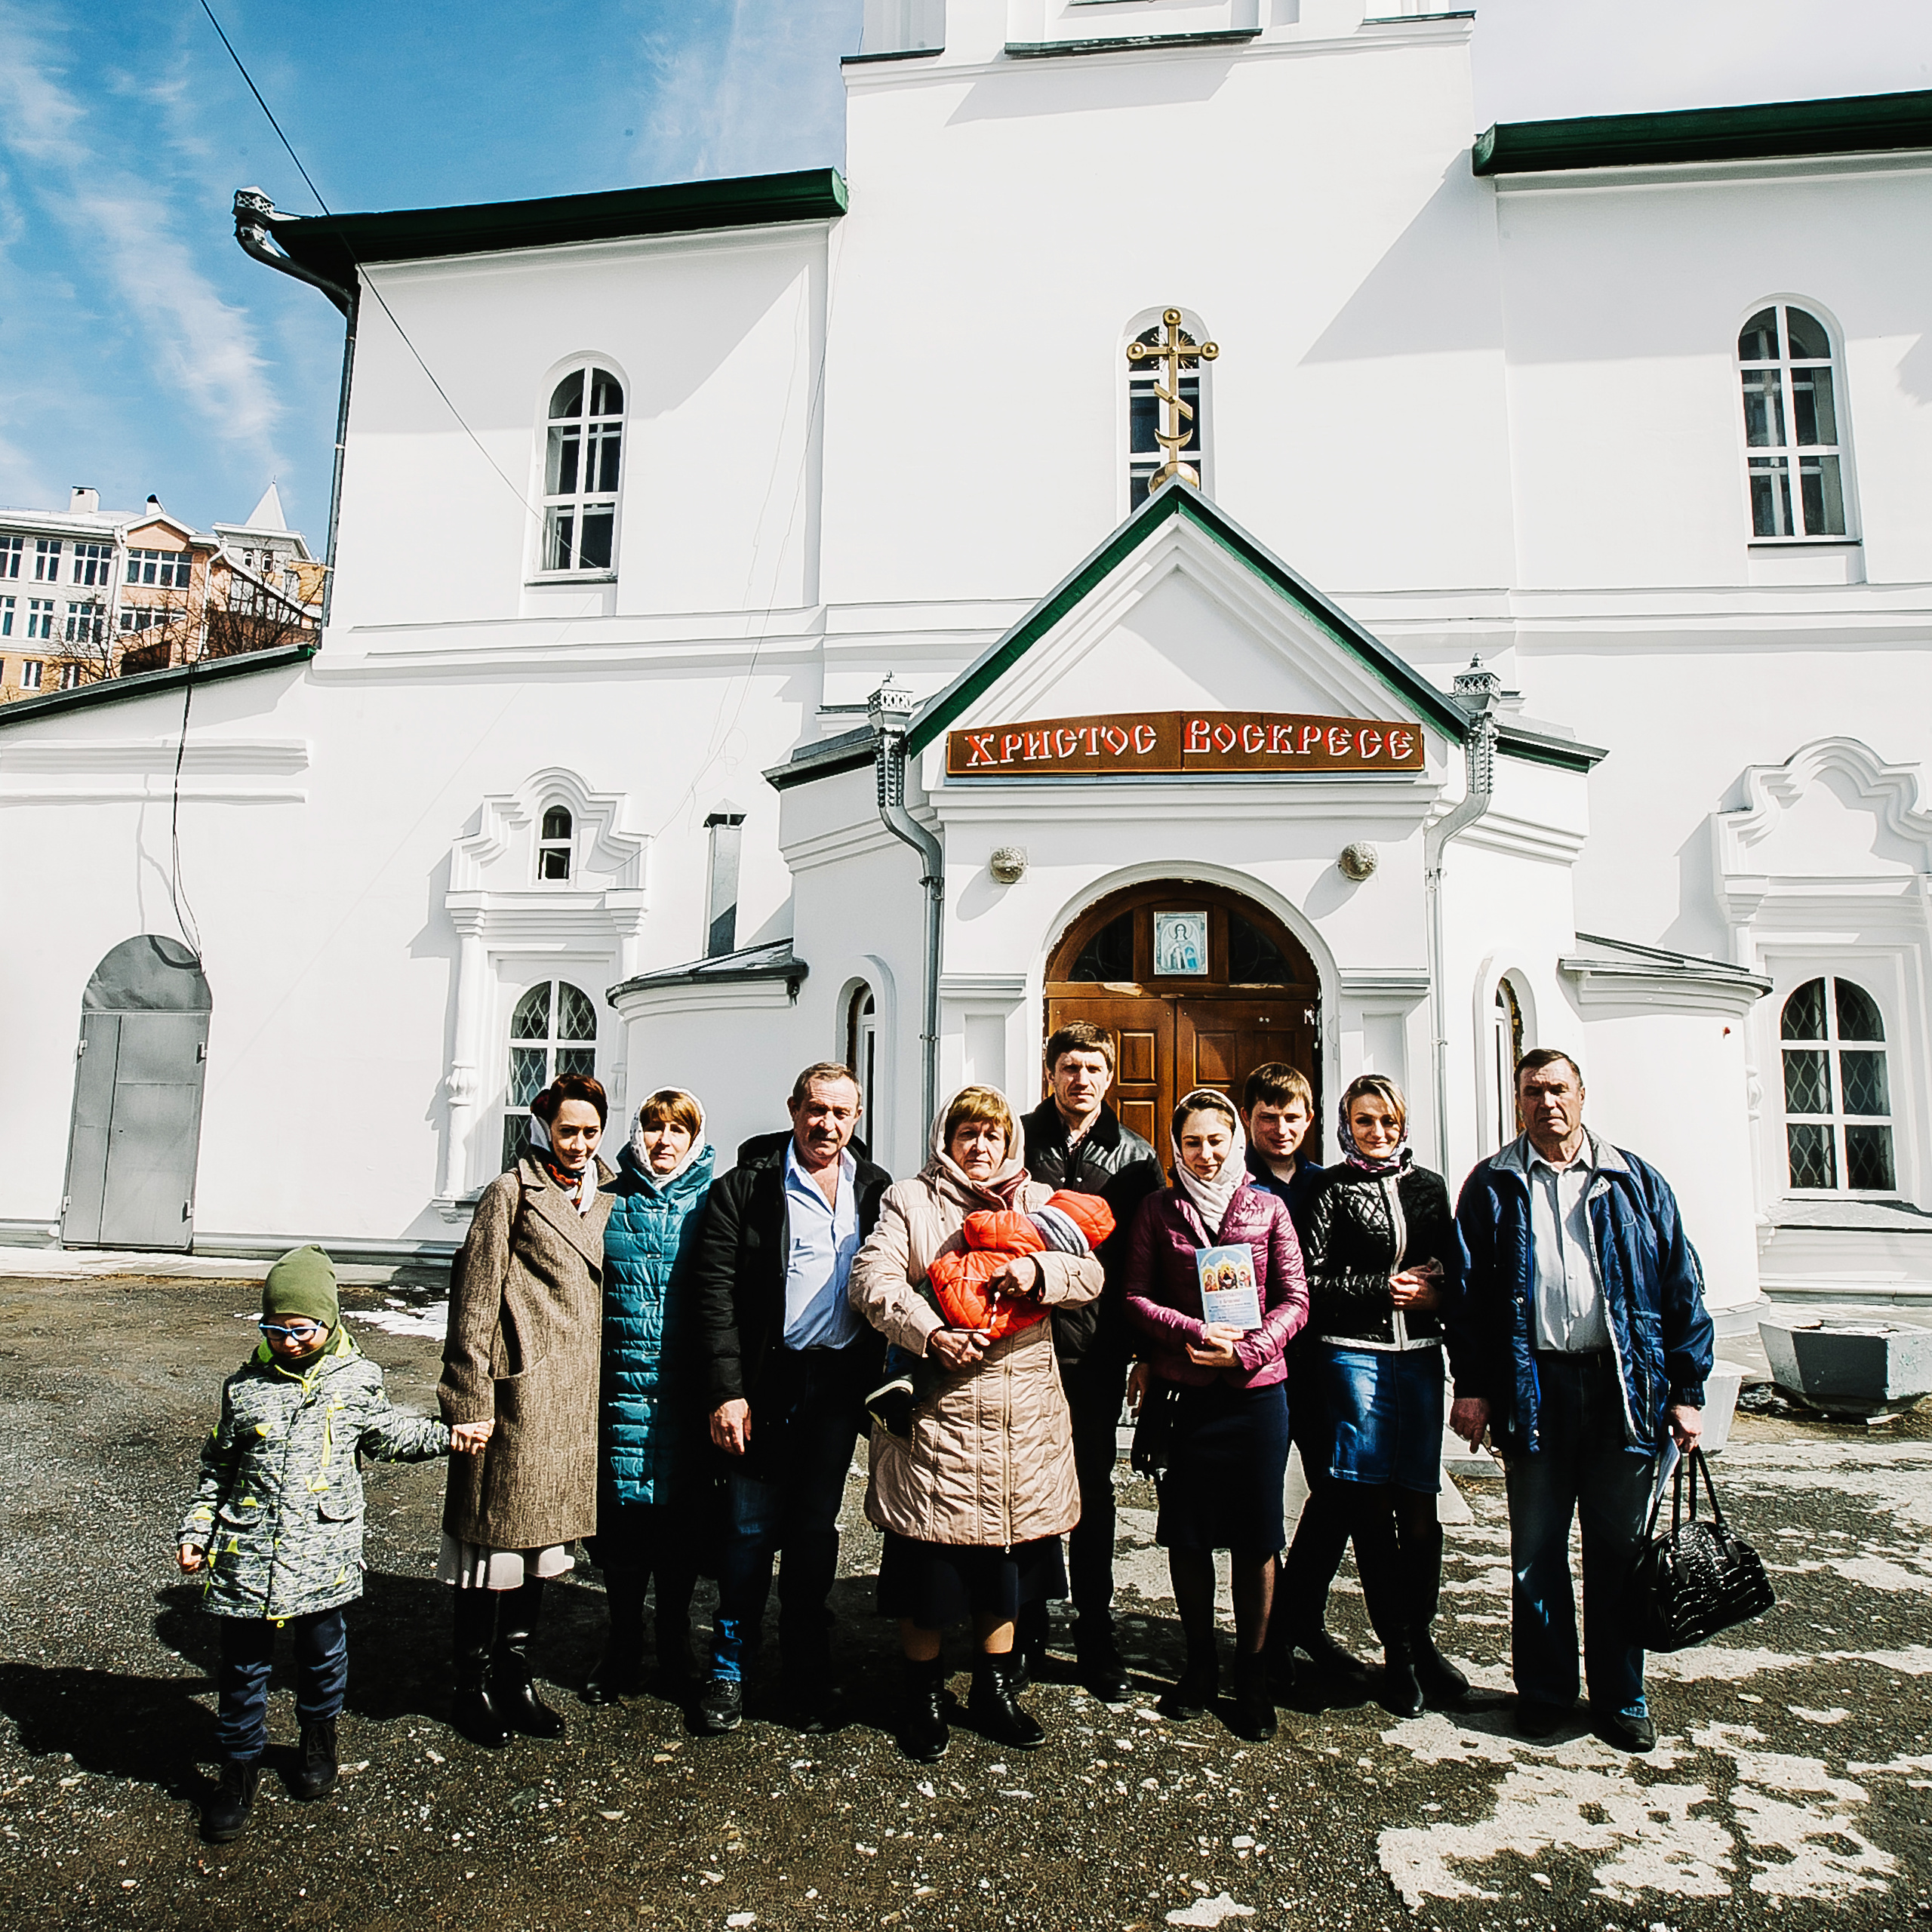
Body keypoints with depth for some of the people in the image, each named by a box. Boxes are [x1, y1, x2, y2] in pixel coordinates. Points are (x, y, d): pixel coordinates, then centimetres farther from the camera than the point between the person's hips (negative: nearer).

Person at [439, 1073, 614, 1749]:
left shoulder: (603, 1199, 13)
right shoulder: (511, 1193, -6)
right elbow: (474, 1297, -9)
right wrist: (469, 1398, -13)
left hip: (574, 1399, 6)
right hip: (518, 1394, -6)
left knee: (541, 1535, 15)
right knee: (495, 1535, 4)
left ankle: (516, 1677, 30)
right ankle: (473, 1686, 22)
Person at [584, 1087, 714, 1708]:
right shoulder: (608, 1203, 5)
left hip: (687, 1391, -1)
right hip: (621, 1382, 1)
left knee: (682, 1512, 7)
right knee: (622, 1512, 6)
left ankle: (675, 1649, 28)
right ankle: (623, 1649, 28)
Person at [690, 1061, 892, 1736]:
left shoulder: (876, 1191, 7)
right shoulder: (746, 1187, -4)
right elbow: (715, 1292, -8)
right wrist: (726, 1391, -13)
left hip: (840, 1383, 3)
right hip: (768, 1382, -2)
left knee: (816, 1529, 12)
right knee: (752, 1527, 6)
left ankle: (806, 1675, 26)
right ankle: (728, 1669, 25)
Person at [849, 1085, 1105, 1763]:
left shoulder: (1037, 1201, 14)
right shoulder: (911, 1200, 4)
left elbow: (1091, 1273, 5)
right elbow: (872, 1278, -8)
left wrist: (1040, 1269, -15)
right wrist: (932, 1334, -21)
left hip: (1022, 1409, 3)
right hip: (936, 1408, -3)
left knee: (1007, 1558, 15)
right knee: (928, 1561, 5)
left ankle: (994, 1688, 34)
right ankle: (925, 1695, 25)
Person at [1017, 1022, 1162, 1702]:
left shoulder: (1136, 1156, 7)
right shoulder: (1017, 1140, 4)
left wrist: (1146, 1351, 3)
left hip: (1096, 1345, 1)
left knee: (1093, 1488, 10)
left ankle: (1096, 1636, 24)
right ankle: (1025, 1628, 25)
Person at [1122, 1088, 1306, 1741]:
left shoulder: (1267, 1209, 4)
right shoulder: (1158, 1210, 5)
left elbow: (1295, 1299, 3)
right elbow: (1136, 1297, 2)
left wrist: (1247, 1349, -12)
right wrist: (1193, 1333, -14)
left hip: (1256, 1390, 0)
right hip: (1183, 1392, 0)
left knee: (1256, 1537, 7)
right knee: (1186, 1534, 9)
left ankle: (1252, 1674, 26)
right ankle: (1200, 1663, 29)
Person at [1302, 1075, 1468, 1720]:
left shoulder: (1429, 1186, 12)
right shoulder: (1332, 1187, 1)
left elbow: (1454, 1273, 16)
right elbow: (1313, 1281, -4)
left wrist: (1436, 1294, -4)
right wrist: (1383, 1289, -10)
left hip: (1419, 1354, 3)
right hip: (1355, 1357, -3)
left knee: (1419, 1508, 6)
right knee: (1372, 1508, 4)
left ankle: (1421, 1638, 23)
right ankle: (1396, 1651, 16)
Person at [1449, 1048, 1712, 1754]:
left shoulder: (1635, 1182, 8)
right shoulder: (1492, 1187, 5)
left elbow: (1680, 1285, 7)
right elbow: (1470, 1291, 3)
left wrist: (1686, 1390, 2)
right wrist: (1472, 1384, -4)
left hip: (1623, 1384, 1)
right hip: (1533, 1384, 0)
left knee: (1618, 1549, 9)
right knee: (1536, 1551, 9)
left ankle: (1621, 1698, 25)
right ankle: (1544, 1691, 24)